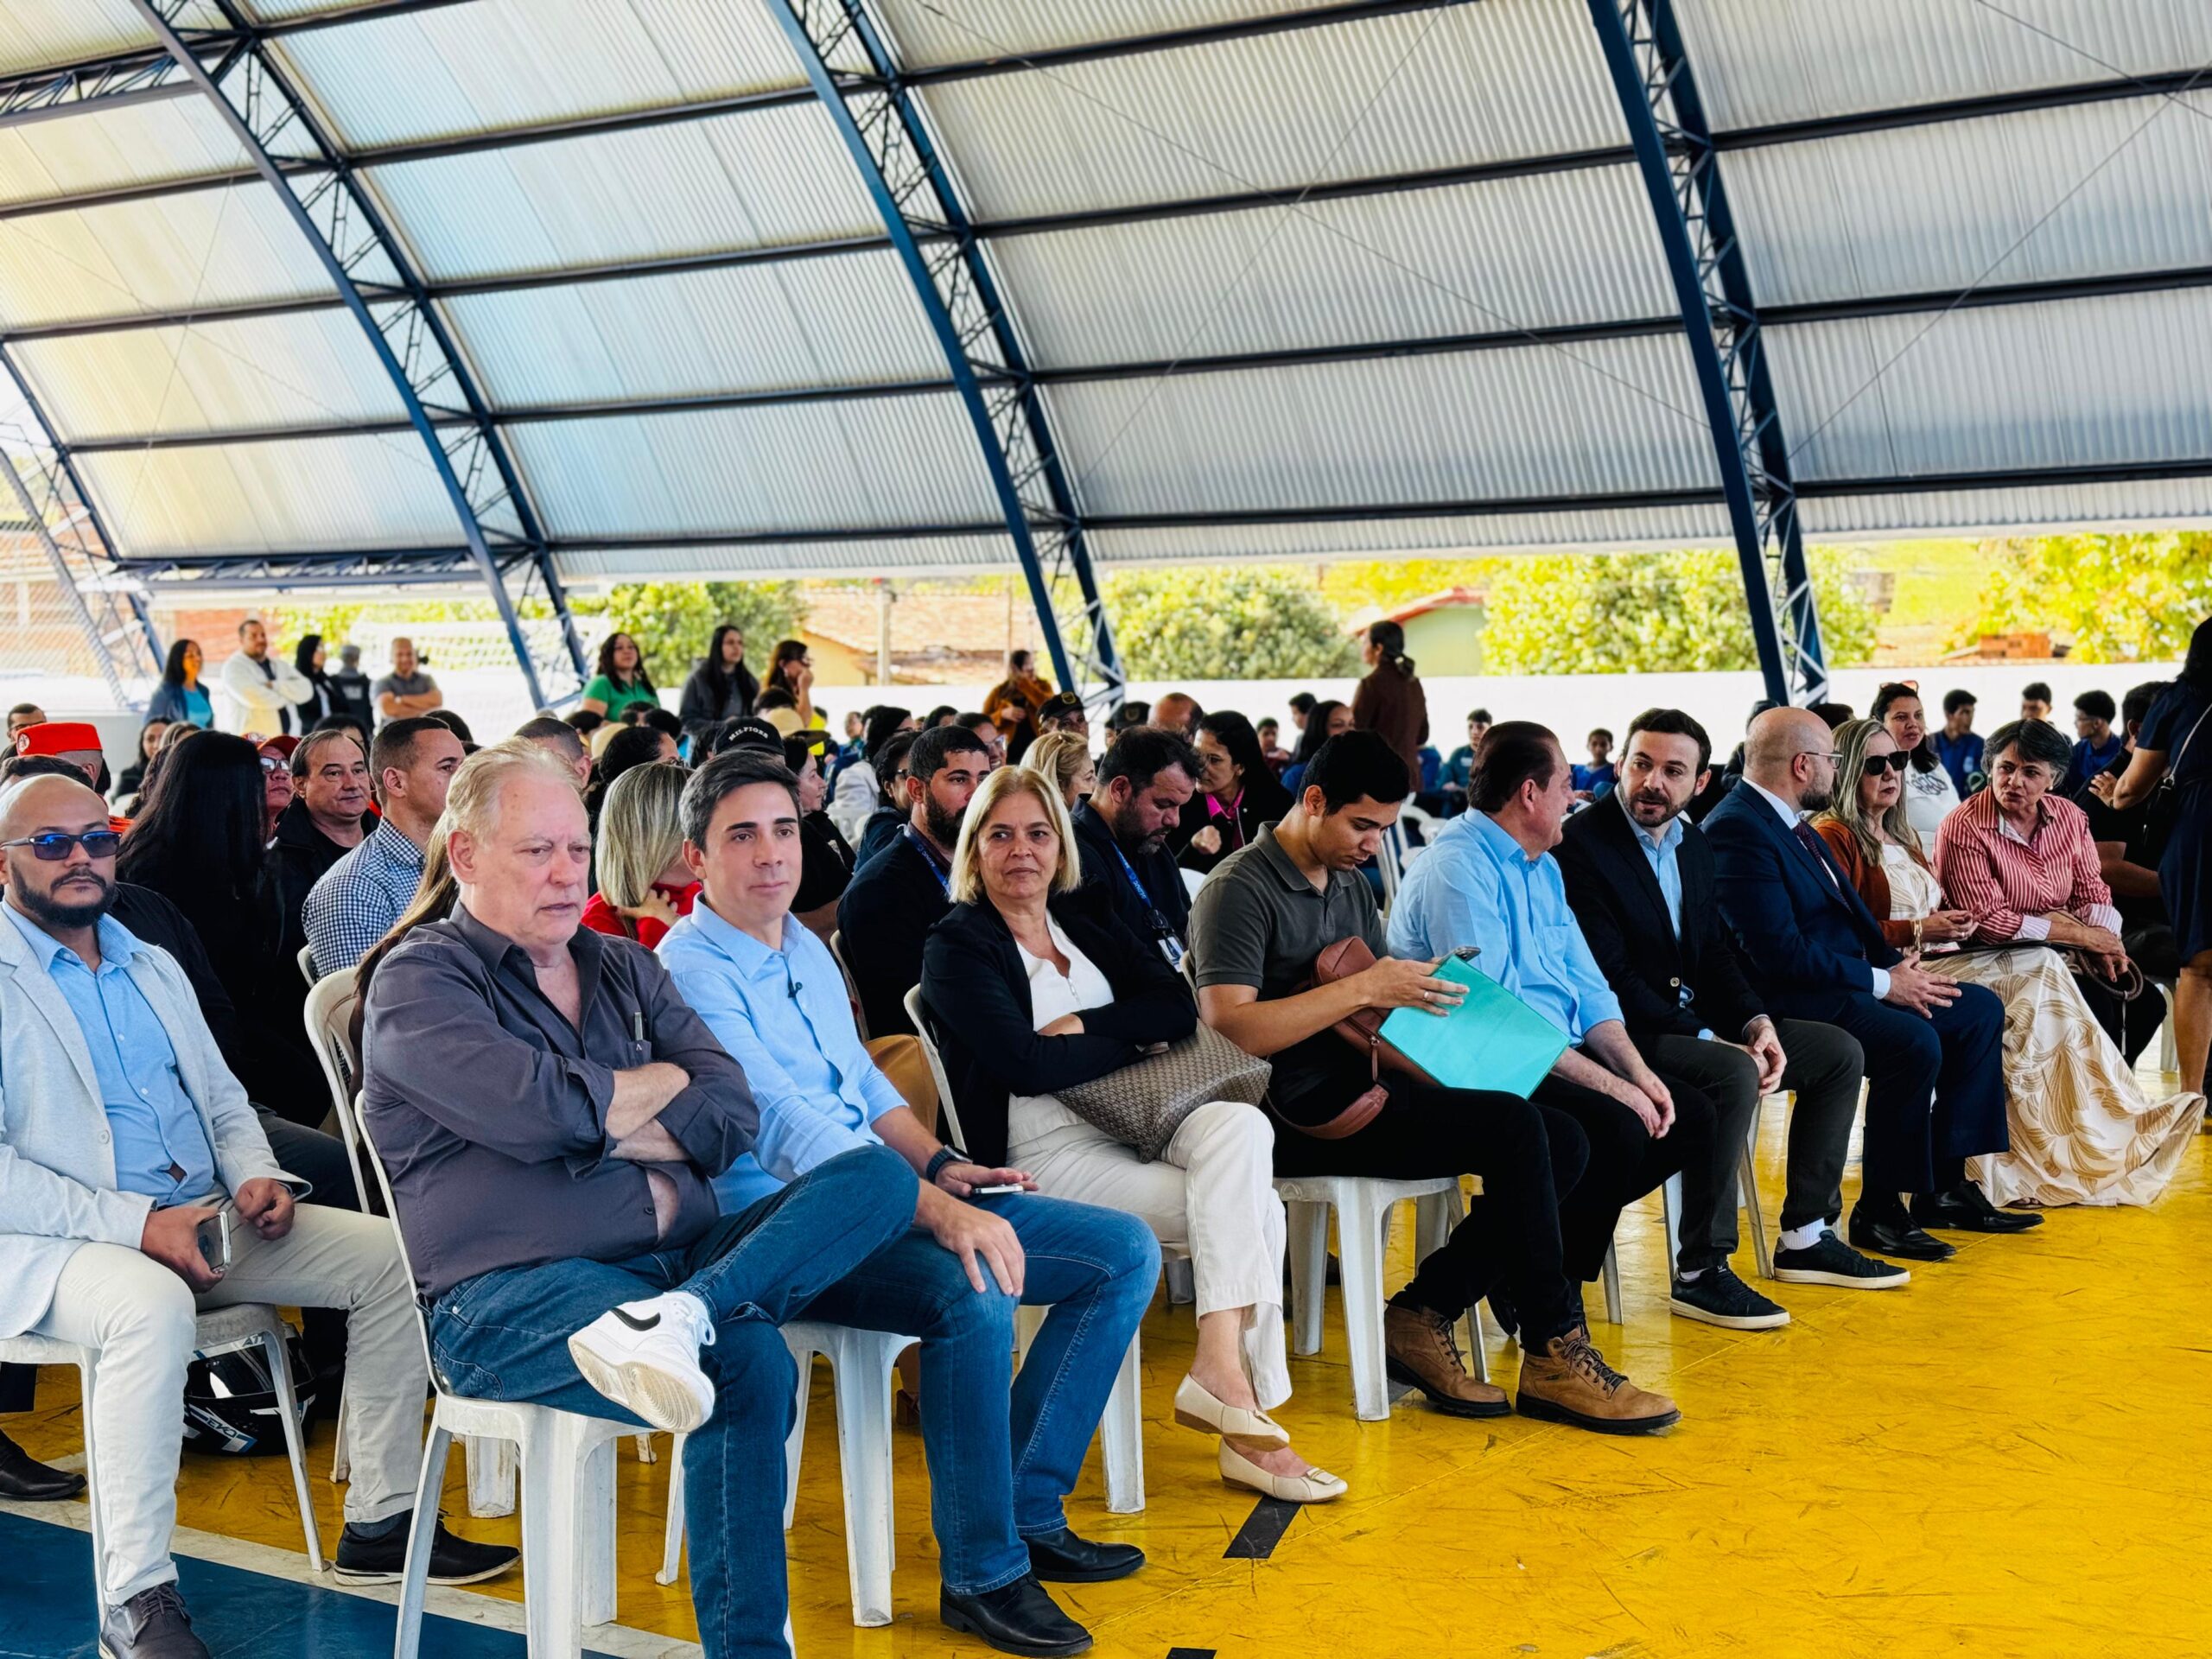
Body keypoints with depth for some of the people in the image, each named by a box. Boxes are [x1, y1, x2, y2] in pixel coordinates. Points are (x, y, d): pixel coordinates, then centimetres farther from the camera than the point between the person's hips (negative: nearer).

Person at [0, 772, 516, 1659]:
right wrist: (134, 1223, -22)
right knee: (153, 1308, -39)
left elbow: (222, 1097, 23)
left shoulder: (153, 967, 19)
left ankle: (379, 1521, 1)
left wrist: (255, 1175, 0)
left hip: (203, 1216, 7)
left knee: (391, 1255, -7)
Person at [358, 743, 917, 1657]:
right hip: (505, 1297, -6)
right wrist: (667, 1082, 1)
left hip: (677, 1255, 7)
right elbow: (537, 1109, -17)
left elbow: (732, 1118, 8)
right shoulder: (418, 982, 2)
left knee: (880, 1176, -13)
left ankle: (680, 1316, -35)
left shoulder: (624, 968, 20)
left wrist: (592, 1126, -7)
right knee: (749, 1363, -31)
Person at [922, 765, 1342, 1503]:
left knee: (1240, 1124, -26)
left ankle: (1222, 1369, -27)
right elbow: (1027, 1065, -14)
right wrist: (1134, 1036, -3)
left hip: (1132, 1123, 6)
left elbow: (1179, 1005, 5)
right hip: (1044, 1151, -6)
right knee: (1251, 1207, -23)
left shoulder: (1088, 918, 17)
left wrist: (1085, 1025, -9)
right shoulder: (956, 948, 0)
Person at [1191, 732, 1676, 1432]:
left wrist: (1436, 982, -2)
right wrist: (1363, 989, -23)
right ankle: (1555, 1355, -12)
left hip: (1362, 1087, 9)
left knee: (1563, 1142, -7)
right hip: (1300, 1113, -9)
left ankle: (1423, 1314, -6)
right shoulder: (1240, 890, -9)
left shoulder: (1350, 881, 20)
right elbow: (1227, 1027, -22)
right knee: (1514, 1127, -23)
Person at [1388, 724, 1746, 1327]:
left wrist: (1638, 1072, -3)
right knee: (1615, 1128, -29)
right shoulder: (1457, 868, -15)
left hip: (1561, 1058, 10)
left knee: (1694, 1112, -2)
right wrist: (1610, 1084, -20)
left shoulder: (1543, 867, 17)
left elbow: (1588, 989, 15)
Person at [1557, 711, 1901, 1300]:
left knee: (1840, 1052, 5)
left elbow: (1716, 955, 13)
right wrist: (1711, 1041, -24)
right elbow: (1610, 978, -21)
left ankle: (1806, 1239, 12)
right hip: (1627, 1034, -9)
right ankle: (1701, 1271, -23)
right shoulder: (1580, 845, -15)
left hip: (1698, 1021, 9)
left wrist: (1758, 1024, -7)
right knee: (1733, 1074, -34)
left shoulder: (1695, 844, 12)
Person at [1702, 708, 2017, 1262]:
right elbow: (1780, 953, -25)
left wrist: (1898, 964, 0)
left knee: (1980, 1009, 9)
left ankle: (1944, 1187, 10)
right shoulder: (1737, 831, -19)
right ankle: (1879, 1211, -12)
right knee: (1914, 1042, -30)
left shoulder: (1788, 823, 14)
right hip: (1790, 1002, -11)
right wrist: (1882, 983, -18)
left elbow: (1850, 915, 18)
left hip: (1850, 982, 11)